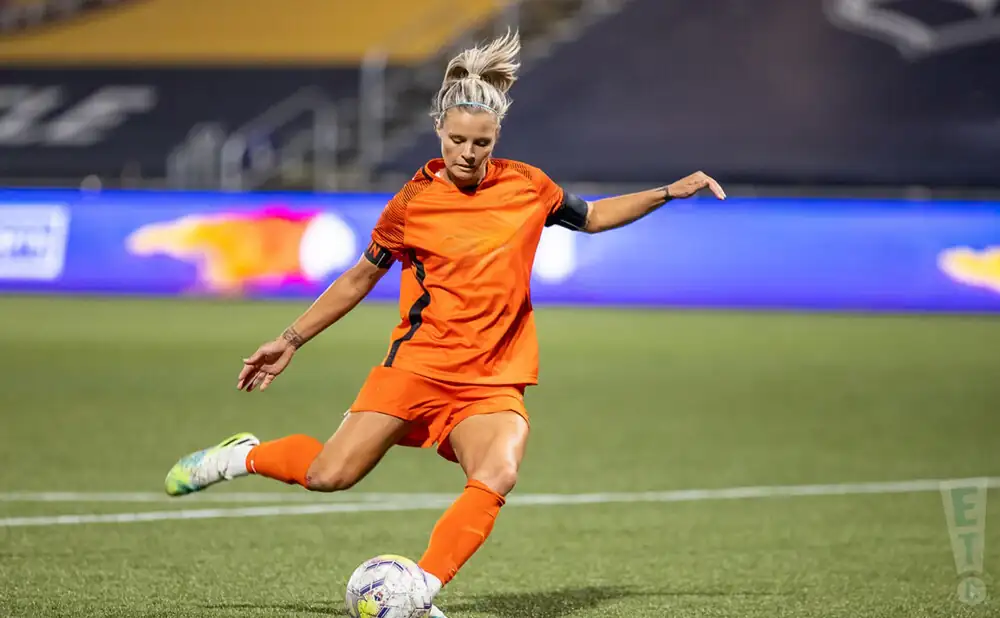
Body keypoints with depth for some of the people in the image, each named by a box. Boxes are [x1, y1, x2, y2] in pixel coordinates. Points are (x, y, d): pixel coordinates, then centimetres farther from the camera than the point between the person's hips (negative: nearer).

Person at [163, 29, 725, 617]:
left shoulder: (527, 187, 4)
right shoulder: (414, 202, -1)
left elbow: (592, 217, 23)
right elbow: (360, 279, 12)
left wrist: (668, 192, 13)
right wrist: (290, 341, 13)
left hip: (492, 381, 1)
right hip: (418, 363, -1)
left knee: (496, 477, -28)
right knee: (328, 476, -12)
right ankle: (246, 455, 18)